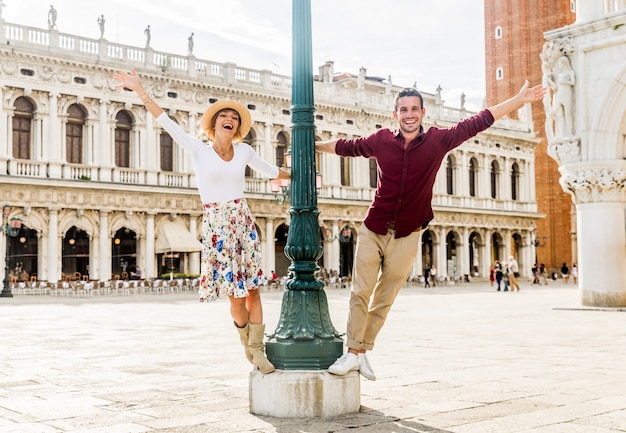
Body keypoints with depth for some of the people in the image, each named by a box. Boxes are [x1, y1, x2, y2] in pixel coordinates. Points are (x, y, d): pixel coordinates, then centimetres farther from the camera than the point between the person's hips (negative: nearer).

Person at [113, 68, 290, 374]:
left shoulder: (244, 151, 8)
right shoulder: (198, 150, 0)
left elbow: (270, 171, 25)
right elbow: (165, 122, -4)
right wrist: (140, 90, -7)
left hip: (243, 222, 3)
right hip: (216, 226, -3)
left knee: (252, 289, -2)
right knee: (235, 294, -3)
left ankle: (257, 349, 8)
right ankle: (246, 338, 24)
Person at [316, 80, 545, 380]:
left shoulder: (438, 140, -2)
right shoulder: (381, 140, 0)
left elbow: (477, 122, 2)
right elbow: (346, 147, 17)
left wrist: (519, 100, 3)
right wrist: (314, 146, 27)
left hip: (406, 237, 0)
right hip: (373, 231, 0)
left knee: (385, 299, 8)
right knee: (360, 294, -4)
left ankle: (363, 352, 19)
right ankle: (352, 353, 4)